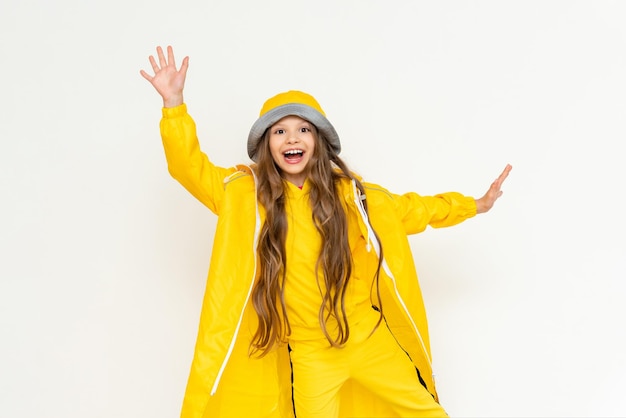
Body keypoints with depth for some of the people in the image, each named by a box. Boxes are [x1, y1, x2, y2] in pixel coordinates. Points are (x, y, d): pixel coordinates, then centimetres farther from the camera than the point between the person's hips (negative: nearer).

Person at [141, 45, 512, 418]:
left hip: (368, 337, 2)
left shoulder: (347, 191, 0)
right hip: (307, 355, -1)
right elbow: (189, 166, -8)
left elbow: (404, 209, 13)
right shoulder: (245, 192, -4)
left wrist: (474, 205, 17)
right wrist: (174, 103, -21)